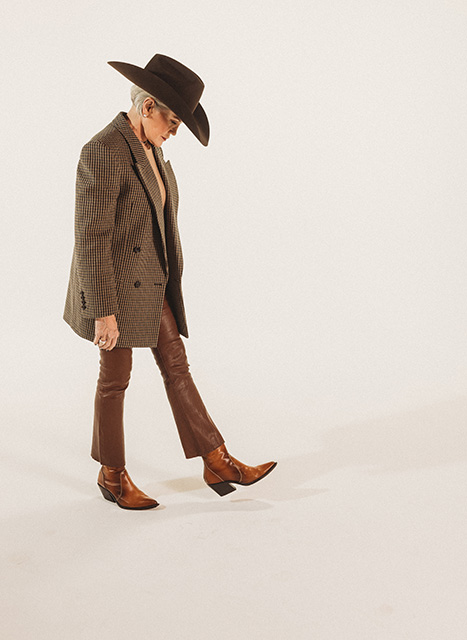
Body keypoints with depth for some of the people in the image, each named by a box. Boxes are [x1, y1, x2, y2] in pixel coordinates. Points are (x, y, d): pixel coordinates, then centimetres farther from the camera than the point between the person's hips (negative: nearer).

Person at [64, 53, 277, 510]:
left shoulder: (147, 145, 6)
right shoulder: (103, 152, -24)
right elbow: (91, 238, -24)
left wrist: (166, 280, 20)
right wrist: (104, 312, -23)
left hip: (151, 281, 9)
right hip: (116, 284, -8)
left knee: (176, 366, 10)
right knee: (116, 378, 6)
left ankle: (217, 463, 17)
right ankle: (112, 476, 25)